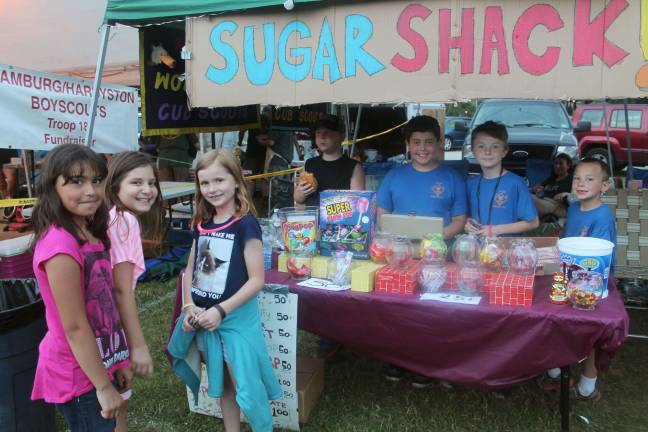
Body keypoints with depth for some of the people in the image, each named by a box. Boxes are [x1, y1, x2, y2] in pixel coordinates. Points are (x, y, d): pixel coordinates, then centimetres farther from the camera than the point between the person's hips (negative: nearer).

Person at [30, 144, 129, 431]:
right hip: (79, 375, -8)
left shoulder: (90, 234, 3)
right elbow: (75, 327, -23)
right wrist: (104, 386, -16)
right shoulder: (61, 243, -26)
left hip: (97, 363, 9)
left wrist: (118, 362, 11)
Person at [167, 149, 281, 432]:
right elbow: (190, 270, 10)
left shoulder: (245, 224, -15)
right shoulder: (202, 224, 4)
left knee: (246, 386, 2)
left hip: (236, 318, -6)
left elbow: (256, 280, -17)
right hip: (204, 317, 6)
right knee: (222, 384, 20)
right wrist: (189, 307, -5)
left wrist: (221, 311, -20)